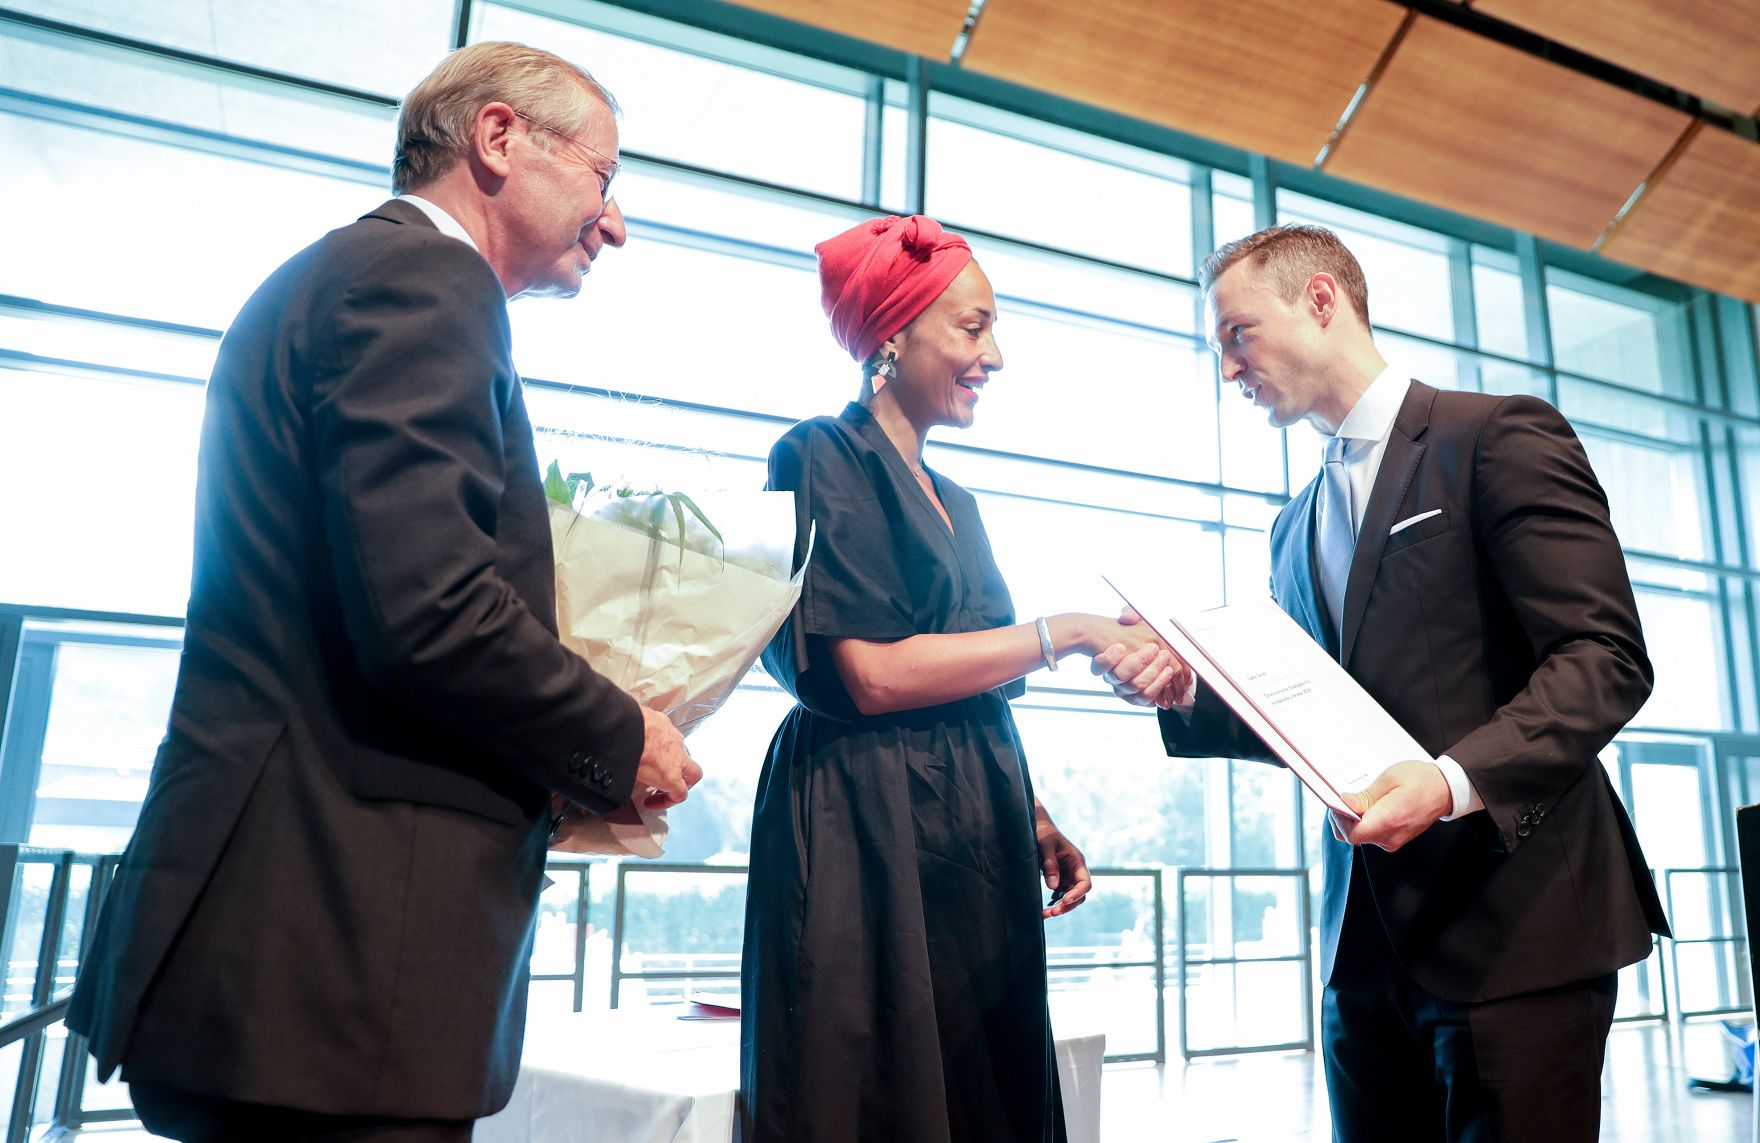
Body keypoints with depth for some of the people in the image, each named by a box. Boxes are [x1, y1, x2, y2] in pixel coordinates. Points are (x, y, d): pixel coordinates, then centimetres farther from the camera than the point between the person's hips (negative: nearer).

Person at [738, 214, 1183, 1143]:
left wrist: (1034, 822, 10)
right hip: (868, 840, -8)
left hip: (972, 848, 8)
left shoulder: (955, 504, 19)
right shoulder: (824, 460, -6)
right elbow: (874, 675, -17)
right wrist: (1064, 633, -11)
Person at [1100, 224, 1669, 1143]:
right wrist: (1187, 693, -1)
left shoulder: (1500, 436, -3)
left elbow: (1606, 659, -12)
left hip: (1513, 926, -6)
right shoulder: (1296, 526, 18)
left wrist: (1455, 781, -26)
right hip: (1367, 939, 7)